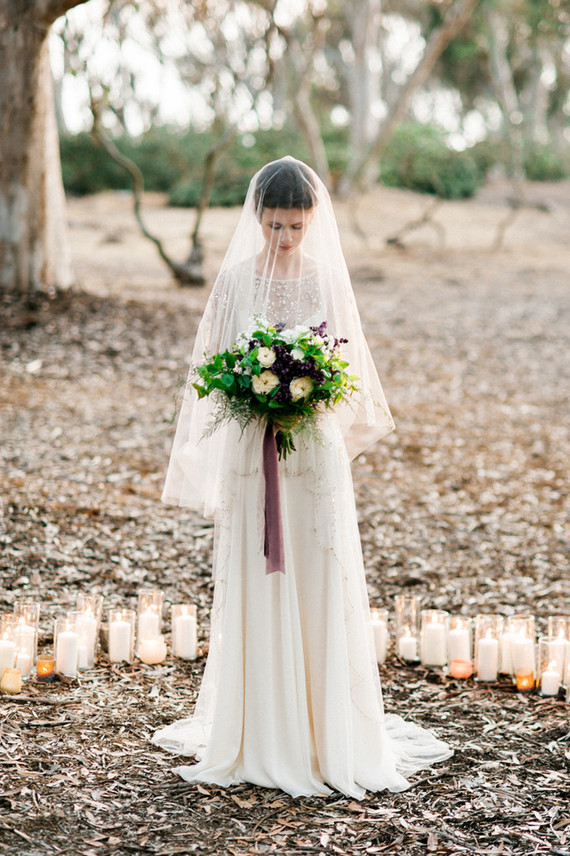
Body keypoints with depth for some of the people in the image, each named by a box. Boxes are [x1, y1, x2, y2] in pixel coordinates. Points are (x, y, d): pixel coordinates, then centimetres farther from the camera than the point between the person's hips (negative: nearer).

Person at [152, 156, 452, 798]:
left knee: (319, 583, 2)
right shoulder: (236, 278, 1)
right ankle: (260, 736, 14)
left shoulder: (327, 278, 2)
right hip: (251, 450, 0)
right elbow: (214, 365, 5)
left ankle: (326, 735, 12)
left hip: (314, 449, 0)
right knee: (254, 585, 3)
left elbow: (346, 362, 8)